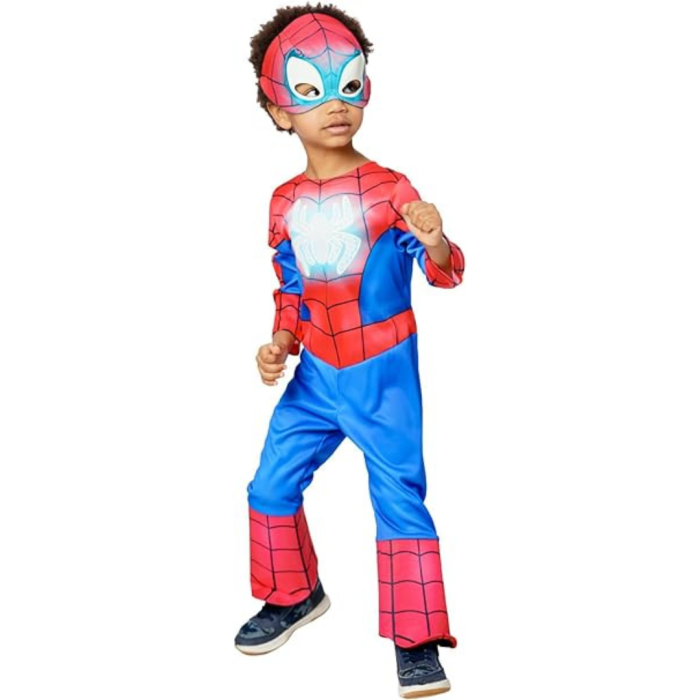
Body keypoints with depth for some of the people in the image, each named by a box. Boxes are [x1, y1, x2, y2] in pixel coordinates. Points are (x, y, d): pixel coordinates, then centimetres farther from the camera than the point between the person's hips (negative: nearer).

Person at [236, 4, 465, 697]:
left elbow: (442, 270, -15)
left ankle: (417, 639, 11)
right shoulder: (285, 202, 2)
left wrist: (436, 243, -37)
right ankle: (294, 595, 35)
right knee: (270, 485, 10)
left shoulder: (390, 189, -11)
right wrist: (280, 342, -3)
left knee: (399, 497, -3)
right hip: (315, 375, 5)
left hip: (384, 375, -4)